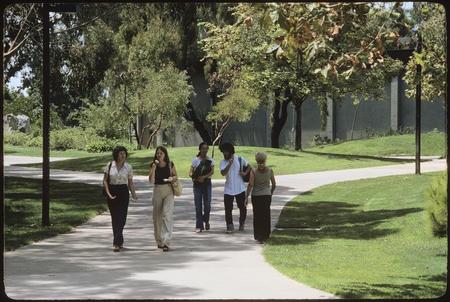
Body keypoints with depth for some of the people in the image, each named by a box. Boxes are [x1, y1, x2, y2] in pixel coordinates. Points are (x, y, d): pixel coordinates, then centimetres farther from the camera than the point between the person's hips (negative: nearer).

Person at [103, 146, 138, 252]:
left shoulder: (128, 167, 1)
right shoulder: (109, 166, 0)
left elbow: (130, 182, 8)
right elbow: (105, 180, 3)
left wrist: (133, 193, -6)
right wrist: (108, 193, -8)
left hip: (123, 192, -1)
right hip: (112, 192, 1)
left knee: (121, 217, -11)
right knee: (114, 218, 7)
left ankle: (116, 243, -15)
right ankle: (119, 241, 21)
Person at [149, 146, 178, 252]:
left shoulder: (170, 164, 1)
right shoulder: (153, 165, 1)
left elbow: (175, 176, 14)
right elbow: (151, 180, -8)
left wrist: (172, 178, -9)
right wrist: (154, 167, -16)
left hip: (168, 190, -2)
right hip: (157, 190, 2)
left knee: (167, 214, -15)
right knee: (157, 216, 9)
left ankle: (166, 242, -20)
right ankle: (159, 241, 24)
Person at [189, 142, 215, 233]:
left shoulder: (210, 160, 5)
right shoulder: (195, 160, 3)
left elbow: (212, 172, -9)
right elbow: (190, 173, -3)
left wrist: (204, 177, -24)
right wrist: (196, 178, -22)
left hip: (207, 184, 1)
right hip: (197, 185, -1)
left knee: (207, 205, 0)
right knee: (198, 206, -3)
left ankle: (206, 221, 27)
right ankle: (199, 226, -1)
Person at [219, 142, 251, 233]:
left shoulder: (240, 159, -2)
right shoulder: (223, 162, -3)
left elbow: (249, 166, 14)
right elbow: (223, 173, -19)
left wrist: (245, 173, -5)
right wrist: (229, 164, -30)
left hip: (240, 188, 0)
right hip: (228, 189, 0)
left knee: (242, 207, 11)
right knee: (228, 209, -7)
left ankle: (242, 223, 32)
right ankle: (230, 226, -1)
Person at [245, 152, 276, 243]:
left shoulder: (253, 171, -10)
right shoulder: (270, 171, -3)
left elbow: (250, 185, -14)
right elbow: (274, 185, 4)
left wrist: (246, 197, -9)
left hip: (256, 196, -2)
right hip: (267, 195, 2)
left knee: (257, 216, 7)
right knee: (266, 216, 13)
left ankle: (259, 237, 2)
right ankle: (265, 236, 20)